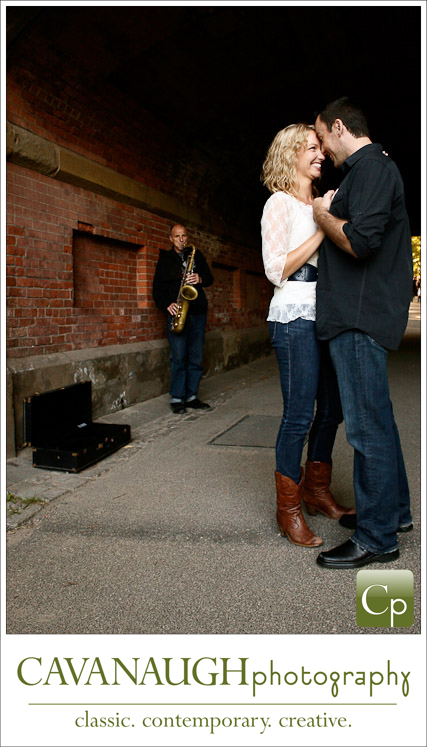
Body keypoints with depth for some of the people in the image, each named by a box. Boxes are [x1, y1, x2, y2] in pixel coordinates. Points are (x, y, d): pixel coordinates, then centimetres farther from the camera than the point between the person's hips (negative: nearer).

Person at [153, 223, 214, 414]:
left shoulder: (196, 255, 16)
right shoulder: (165, 258, 10)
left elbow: (209, 277, 15)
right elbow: (158, 287, 6)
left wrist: (200, 279, -7)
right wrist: (167, 304, -10)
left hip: (198, 312, 3)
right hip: (177, 311, -3)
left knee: (196, 357, 3)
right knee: (179, 357, -8)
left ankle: (191, 397, 10)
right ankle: (176, 399, -1)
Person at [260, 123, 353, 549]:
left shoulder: (319, 204, 21)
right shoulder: (280, 203, -2)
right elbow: (277, 269, -11)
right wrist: (322, 230, -11)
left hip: (324, 316, 8)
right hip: (295, 317, -8)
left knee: (331, 409, 9)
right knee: (299, 414, -7)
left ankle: (317, 492, 25)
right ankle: (288, 509, 5)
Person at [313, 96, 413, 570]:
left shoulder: (371, 167, -10)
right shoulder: (367, 169, 23)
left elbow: (360, 241, -23)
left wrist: (323, 215, -8)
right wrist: (329, 215, 12)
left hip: (360, 319, -11)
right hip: (357, 315, 11)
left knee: (366, 426, -6)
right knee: (376, 420, 16)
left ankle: (376, 539, 4)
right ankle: (394, 511, 29)